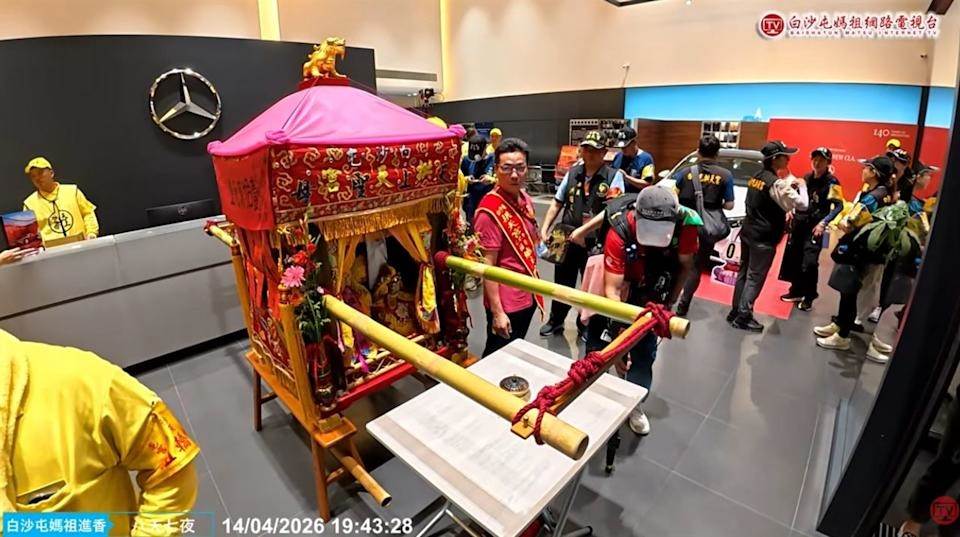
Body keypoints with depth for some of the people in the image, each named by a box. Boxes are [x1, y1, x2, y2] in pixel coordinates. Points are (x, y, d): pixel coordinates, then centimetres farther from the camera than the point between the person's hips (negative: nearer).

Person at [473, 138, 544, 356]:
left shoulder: (525, 199, 2)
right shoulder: (490, 210, -22)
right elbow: (487, 267, -22)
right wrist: (497, 312, -22)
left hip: (527, 296, 8)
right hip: (506, 303, -8)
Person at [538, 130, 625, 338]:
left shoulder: (614, 176, -6)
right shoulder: (572, 172, 6)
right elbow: (557, 204, 9)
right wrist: (544, 228, 2)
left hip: (595, 243, -3)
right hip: (566, 239, 3)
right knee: (562, 283, 17)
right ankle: (555, 321, 37)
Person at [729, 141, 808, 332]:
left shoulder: (756, 177, 8)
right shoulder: (777, 183, -17)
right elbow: (801, 205, -13)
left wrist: (790, 184, 7)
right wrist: (801, 186, 3)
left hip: (748, 232, 8)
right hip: (764, 239, -8)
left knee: (744, 273, 13)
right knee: (755, 278, -1)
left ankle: (735, 312, 20)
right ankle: (743, 317, 4)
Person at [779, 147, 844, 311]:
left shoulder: (831, 182, -8)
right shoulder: (806, 178, 10)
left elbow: (839, 206, -13)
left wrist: (824, 222, -23)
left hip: (814, 226, -6)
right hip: (798, 223, 6)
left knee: (809, 263, -8)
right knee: (793, 259, 8)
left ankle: (809, 298, 6)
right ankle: (796, 291, 24)